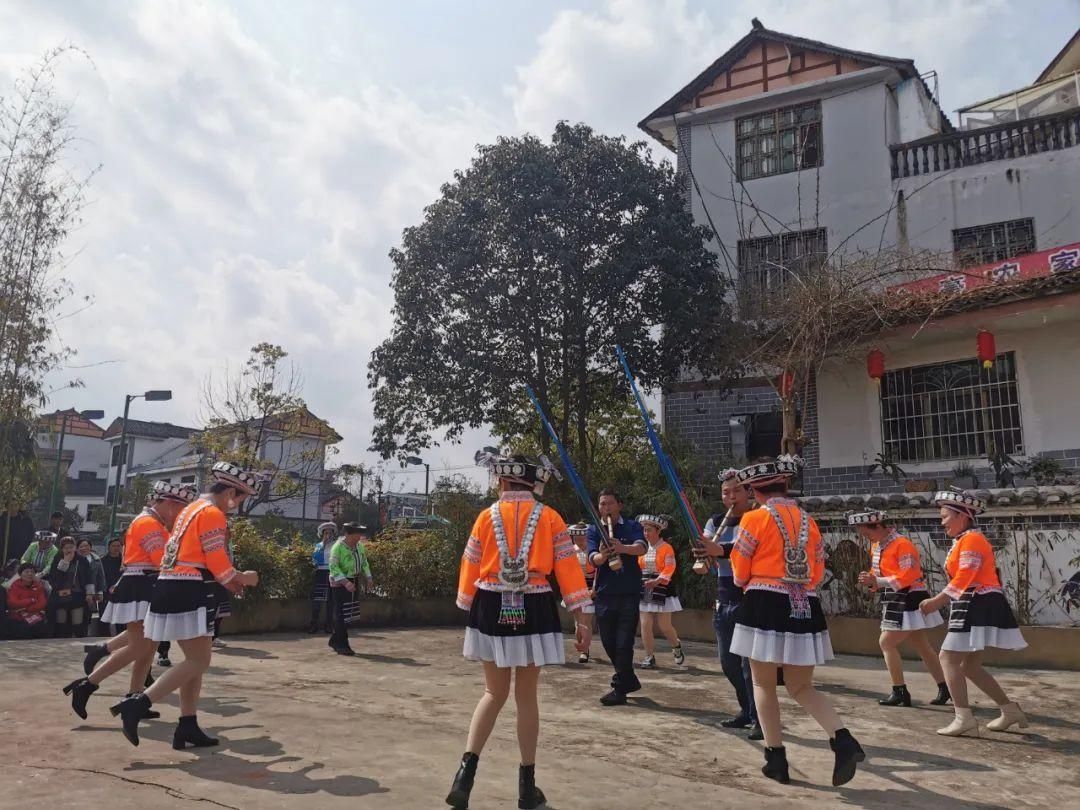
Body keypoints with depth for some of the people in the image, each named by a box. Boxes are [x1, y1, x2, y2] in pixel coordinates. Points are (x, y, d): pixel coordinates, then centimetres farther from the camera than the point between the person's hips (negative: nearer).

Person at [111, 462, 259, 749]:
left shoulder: (191, 509, 20)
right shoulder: (213, 514, -11)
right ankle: (136, 705, -14)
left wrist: (226, 581, 21)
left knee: (194, 660, 14)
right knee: (199, 662, -7)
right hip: (189, 593, -10)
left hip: (171, 588, 10)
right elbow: (218, 563, -14)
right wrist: (243, 578, 4)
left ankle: (187, 726, 14)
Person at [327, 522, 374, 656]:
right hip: (340, 583, -7)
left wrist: (369, 578, 5)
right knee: (342, 615, -5)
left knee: (349, 614, 9)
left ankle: (334, 641, 22)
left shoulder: (359, 546, 6)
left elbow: (364, 562, 17)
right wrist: (345, 582, -31)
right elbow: (333, 567, -22)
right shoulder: (338, 547, -16)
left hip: (354, 582, 7)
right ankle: (342, 646, 0)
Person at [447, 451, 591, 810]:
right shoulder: (549, 517, 0)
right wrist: (580, 617, 0)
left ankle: (466, 769, 0)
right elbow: (567, 567, -3)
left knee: (494, 692, 15)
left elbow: (470, 568, 4)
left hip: (491, 609, 1)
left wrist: (470, 611, 15)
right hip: (534, 610, -1)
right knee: (526, 696, 10)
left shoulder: (487, 516, 1)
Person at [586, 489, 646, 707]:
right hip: (604, 593, 3)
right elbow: (593, 559, -8)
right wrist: (602, 555, -33)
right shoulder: (594, 530, 7)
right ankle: (629, 680, 29)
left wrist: (623, 548, -39)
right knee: (608, 642, 10)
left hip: (629, 593, -3)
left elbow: (641, 548, -18)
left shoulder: (632, 526, 2)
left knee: (624, 643, -6)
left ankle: (619, 689, 4)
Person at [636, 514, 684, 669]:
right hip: (645, 592, 5)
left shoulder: (666, 548, -7)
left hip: (662, 591, -4)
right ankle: (650, 657, 8)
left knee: (664, 626, -1)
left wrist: (657, 581, -30)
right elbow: (637, 567, 15)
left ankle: (676, 646, 29)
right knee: (645, 625, -1)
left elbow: (669, 569, -16)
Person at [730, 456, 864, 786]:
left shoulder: (754, 518, -6)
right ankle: (843, 740, -5)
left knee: (764, 684, 9)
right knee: (802, 686, 15)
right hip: (805, 608, 5)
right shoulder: (809, 521, 10)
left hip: (765, 608, -5)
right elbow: (817, 574, 14)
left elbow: (740, 573, 0)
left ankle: (776, 759, 11)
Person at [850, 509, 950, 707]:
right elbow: (881, 574, 17)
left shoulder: (902, 544, -19)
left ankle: (900, 692, -3)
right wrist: (870, 580, -6)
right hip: (896, 601, 10)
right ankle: (944, 687, 26)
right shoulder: (876, 546, 10)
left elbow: (908, 576, -26)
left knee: (886, 642, -11)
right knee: (922, 647, 16)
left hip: (908, 600, -10)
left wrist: (877, 582, -28)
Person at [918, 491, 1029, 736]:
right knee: (969, 665, 14)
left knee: (949, 658, -11)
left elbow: (963, 579, -21)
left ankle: (964, 718, -10)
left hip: (978, 607, -11)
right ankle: (1010, 710, 21)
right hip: (974, 608, 11)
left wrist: (936, 602, -20)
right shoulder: (963, 541, 18)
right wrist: (939, 602, 11)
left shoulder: (972, 539, -14)